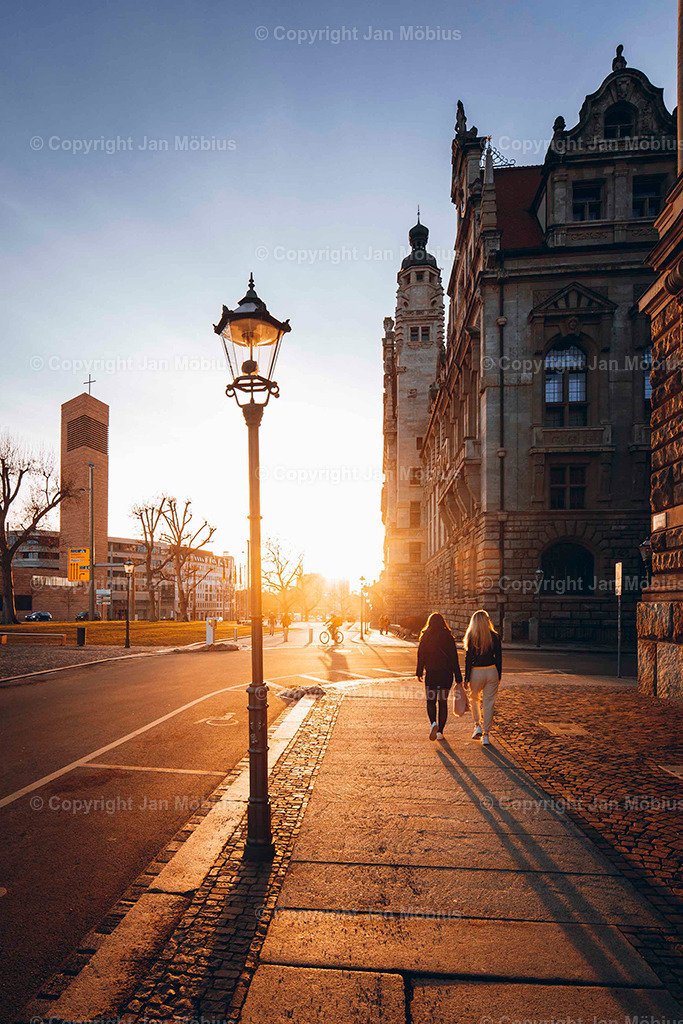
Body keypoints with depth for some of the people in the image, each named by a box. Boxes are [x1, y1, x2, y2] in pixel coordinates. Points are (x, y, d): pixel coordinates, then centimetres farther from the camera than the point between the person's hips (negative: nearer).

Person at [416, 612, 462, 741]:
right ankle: (440, 731, 13)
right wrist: (458, 677, 0)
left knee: (431, 701, 11)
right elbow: (454, 658, -4)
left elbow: (421, 656, -2)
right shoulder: (448, 637, -4)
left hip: (431, 673, -1)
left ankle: (434, 723, -15)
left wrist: (419, 672, 9)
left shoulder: (425, 637, -4)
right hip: (446, 673, 1)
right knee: (443, 702, 12)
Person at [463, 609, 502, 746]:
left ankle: (477, 725, 13)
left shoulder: (471, 638, -8)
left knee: (475, 699, 22)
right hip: (491, 672, 2)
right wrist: (498, 677, 13)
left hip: (476, 673, -1)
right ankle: (486, 735, 10)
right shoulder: (495, 637, -1)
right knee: (488, 703, 8)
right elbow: (499, 658, 3)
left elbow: (468, 659, -8)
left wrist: (466, 678, -1)